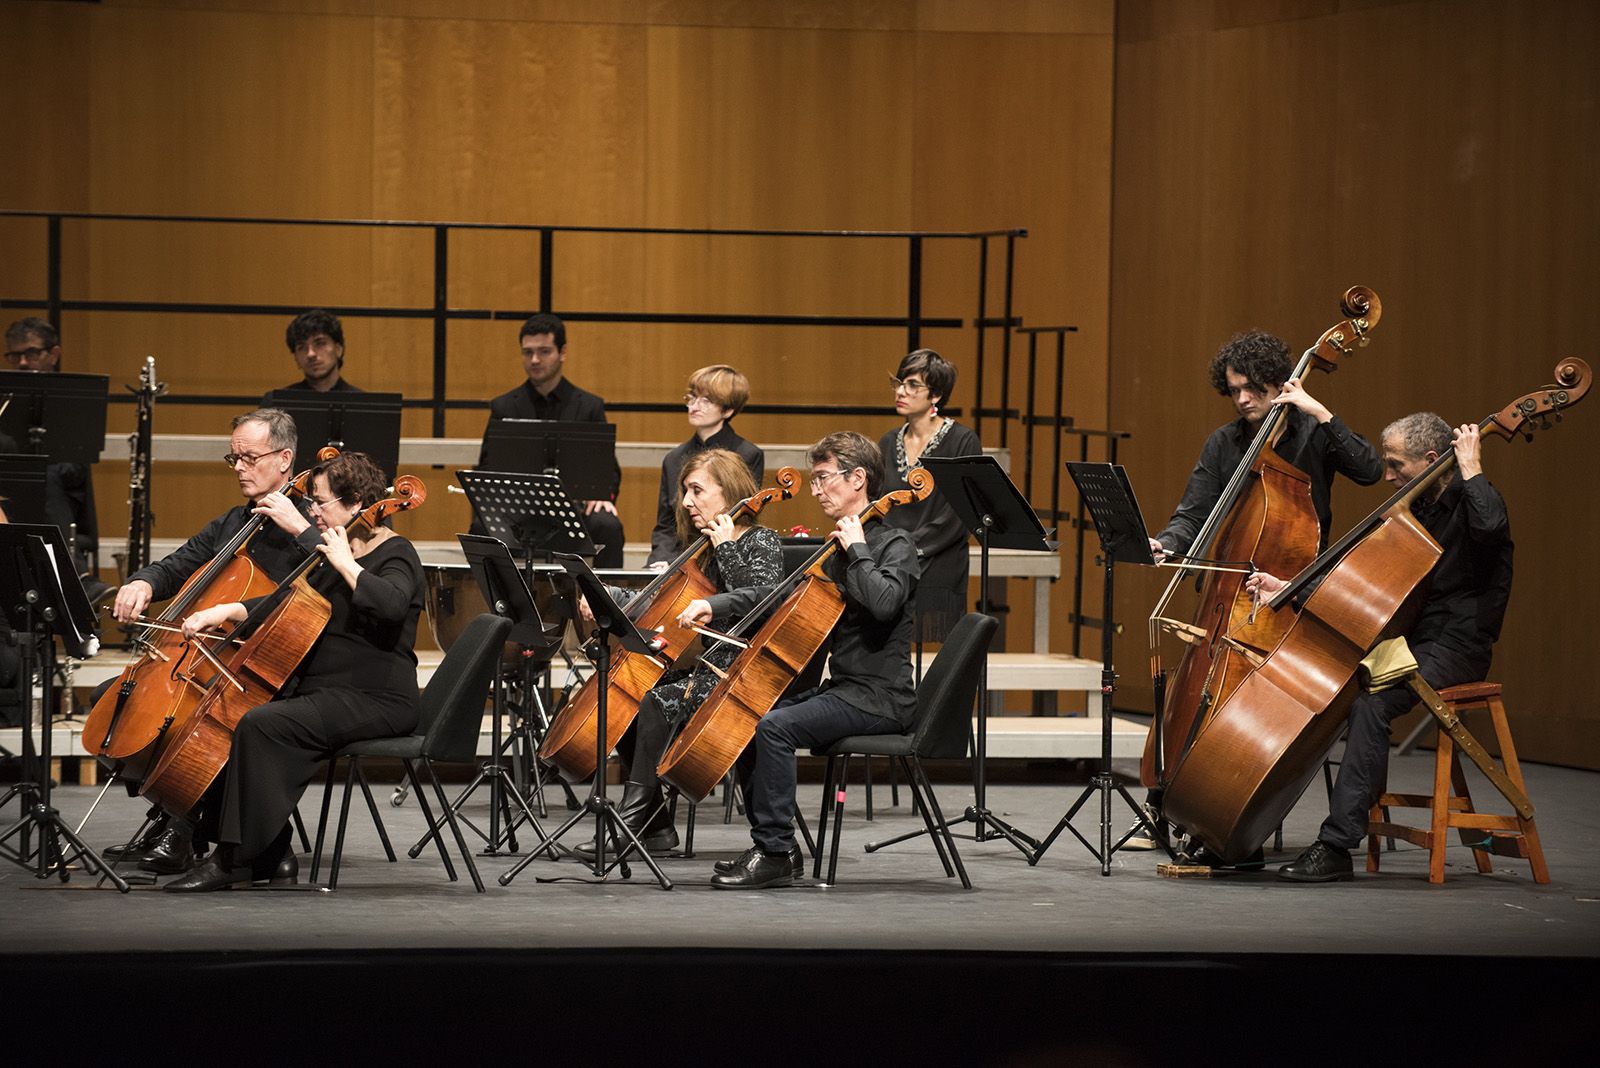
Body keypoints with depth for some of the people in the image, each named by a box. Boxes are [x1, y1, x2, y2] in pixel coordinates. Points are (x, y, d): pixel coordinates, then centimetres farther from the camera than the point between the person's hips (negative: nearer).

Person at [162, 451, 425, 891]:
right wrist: (224, 612, 12)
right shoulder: (333, 558, 18)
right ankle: (272, 855, -4)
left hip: (374, 701, -10)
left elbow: (390, 604, -31)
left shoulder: (395, 554, -8)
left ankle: (234, 858, -25)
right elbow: (285, 605, 26)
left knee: (261, 725, -29)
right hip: (320, 690, 10)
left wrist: (344, 563, -21)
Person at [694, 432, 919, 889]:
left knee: (774, 727, -26)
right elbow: (777, 594, 21)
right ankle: (777, 847, 5)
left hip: (878, 696, -9)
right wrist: (714, 605, 9)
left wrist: (857, 549, -17)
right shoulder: (838, 548, 17)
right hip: (842, 687, 9)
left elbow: (883, 602, -29)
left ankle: (774, 855, -21)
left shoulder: (894, 545, -9)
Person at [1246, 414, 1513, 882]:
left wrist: (1470, 469, -20)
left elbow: (1489, 525, -34)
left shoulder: (1468, 501, -7)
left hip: (1454, 648, -8)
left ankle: (1337, 844, -35)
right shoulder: (1413, 509, 18)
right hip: (1407, 639, 8)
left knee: (1370, 701, -33)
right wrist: (1289, 590, 11)